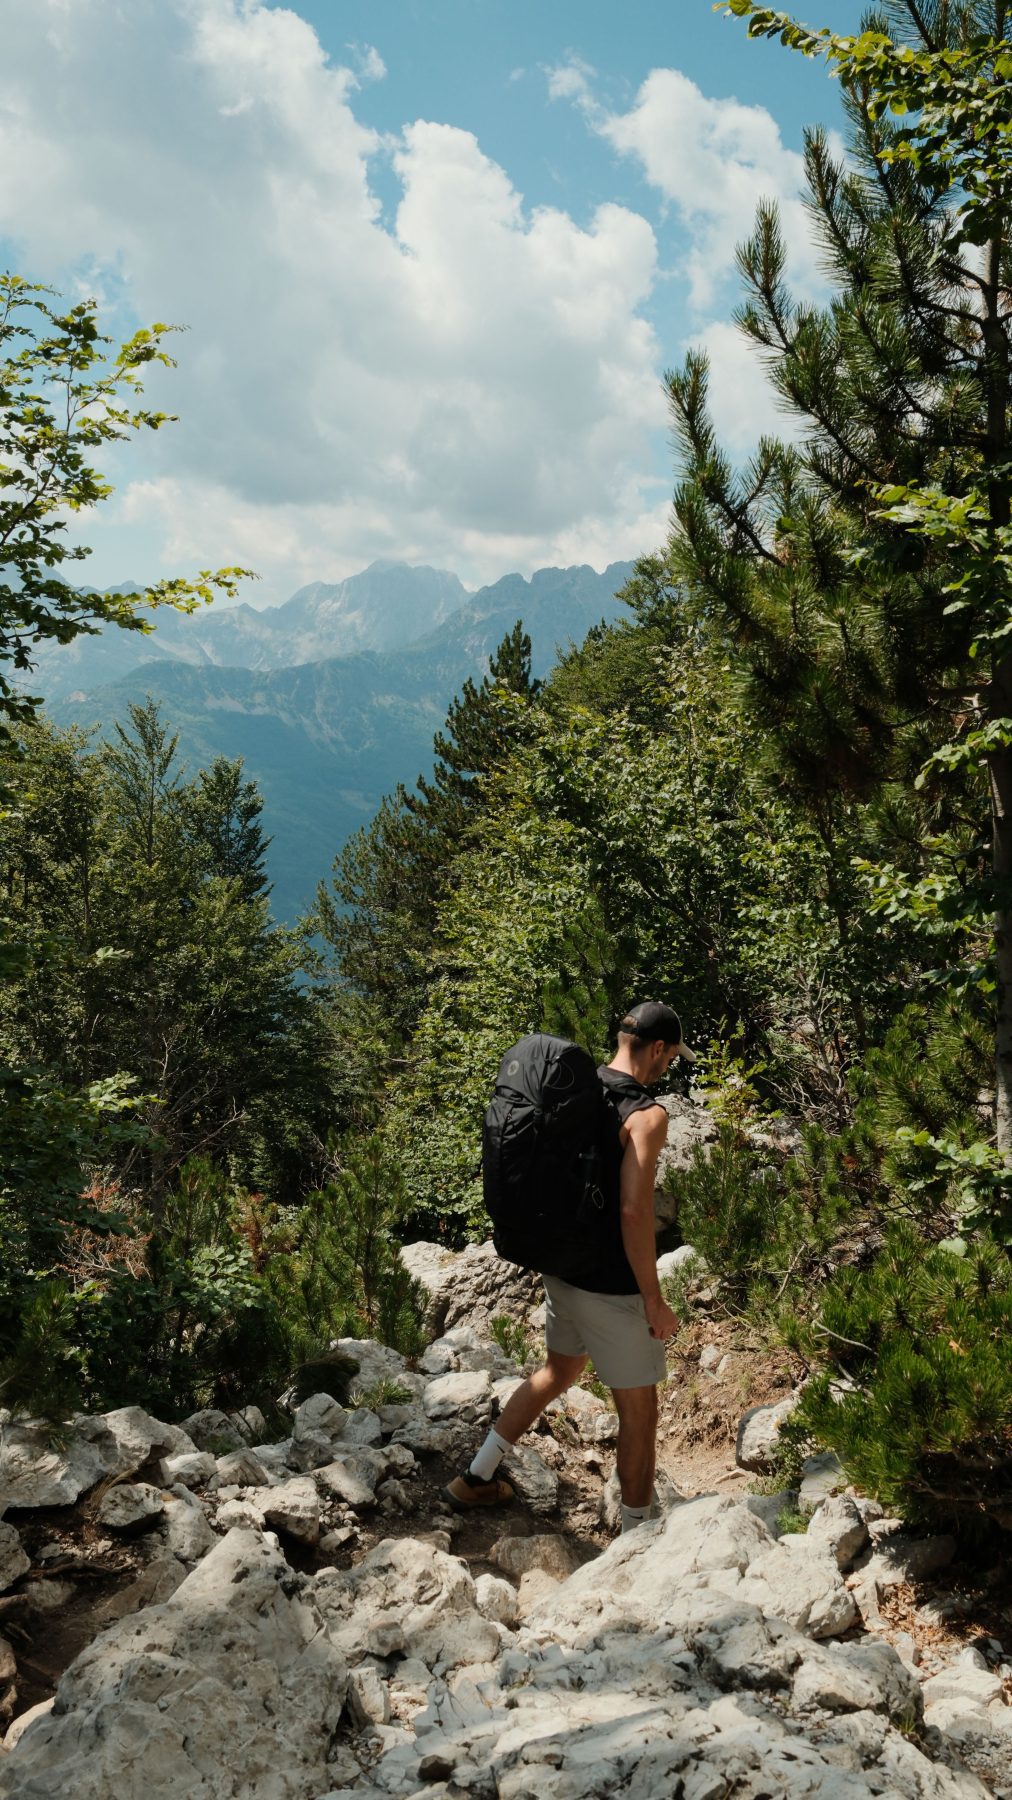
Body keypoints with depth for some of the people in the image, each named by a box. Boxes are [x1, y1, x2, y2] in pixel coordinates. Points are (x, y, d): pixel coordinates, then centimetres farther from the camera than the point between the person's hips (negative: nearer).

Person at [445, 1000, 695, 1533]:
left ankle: (476, 1478, 37)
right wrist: (654, 1302, -17)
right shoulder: (646, 1114, -20)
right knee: (638, 1412, 9)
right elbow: (634, 1211, -26)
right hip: (611, 1289, -8)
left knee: (558, 1372, 29)